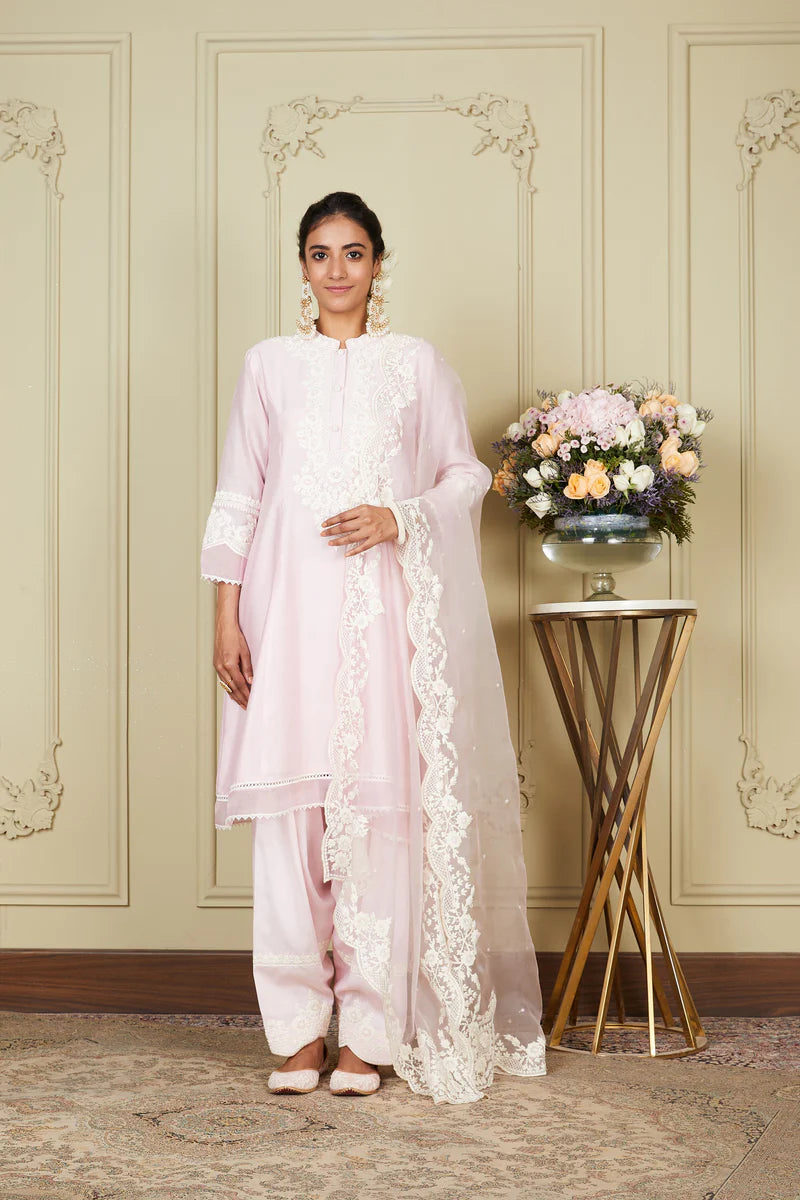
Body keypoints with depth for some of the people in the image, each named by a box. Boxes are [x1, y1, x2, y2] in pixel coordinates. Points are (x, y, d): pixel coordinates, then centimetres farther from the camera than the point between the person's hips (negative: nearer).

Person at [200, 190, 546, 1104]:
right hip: (289, 604, 1)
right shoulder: (268, 364, 11)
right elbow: (237, 496, 9)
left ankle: (369, 1029, 3)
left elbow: (466, 474, 10)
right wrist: (226, 617, 2)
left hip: (384, 604, -1)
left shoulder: (417, 363, 9)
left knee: (381, 806, -5)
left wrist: (398, 520, -9)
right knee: (289, 805, -3)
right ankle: (298, 1028, 6)